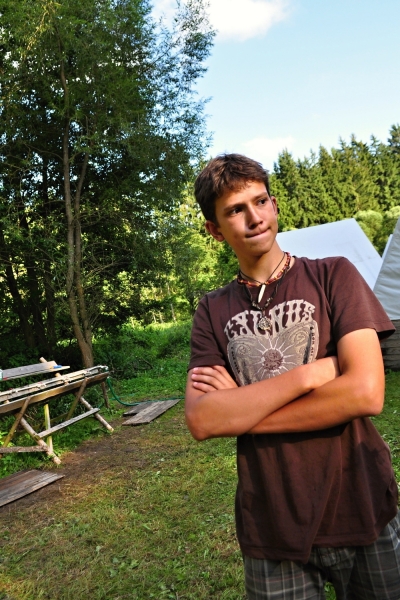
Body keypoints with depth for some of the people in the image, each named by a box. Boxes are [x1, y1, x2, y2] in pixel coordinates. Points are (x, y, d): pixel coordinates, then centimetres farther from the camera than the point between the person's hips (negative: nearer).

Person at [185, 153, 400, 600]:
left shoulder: (333, 276, -7)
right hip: (271, 530, 1)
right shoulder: (213, 312, -2)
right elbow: (201, 421, -15)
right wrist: (311, 373, -20)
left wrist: (239, 409, -15)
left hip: (362, 514, 0)